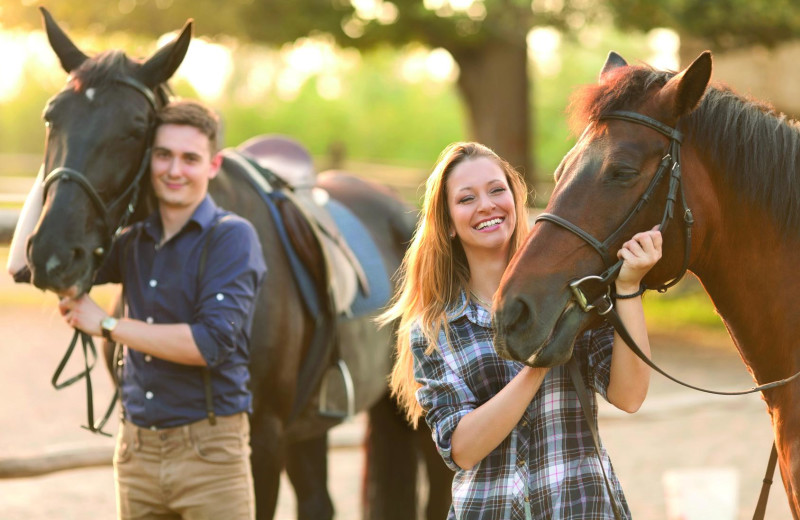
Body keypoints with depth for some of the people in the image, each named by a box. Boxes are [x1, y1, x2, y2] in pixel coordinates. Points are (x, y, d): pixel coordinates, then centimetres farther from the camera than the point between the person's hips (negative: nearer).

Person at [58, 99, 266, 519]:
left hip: (208, 450, -6)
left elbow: (212, 343, -19)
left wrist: (107, 325, -14)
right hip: (136, 451, 6)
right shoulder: (133, 241, 10)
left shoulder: (232, 237, -8)